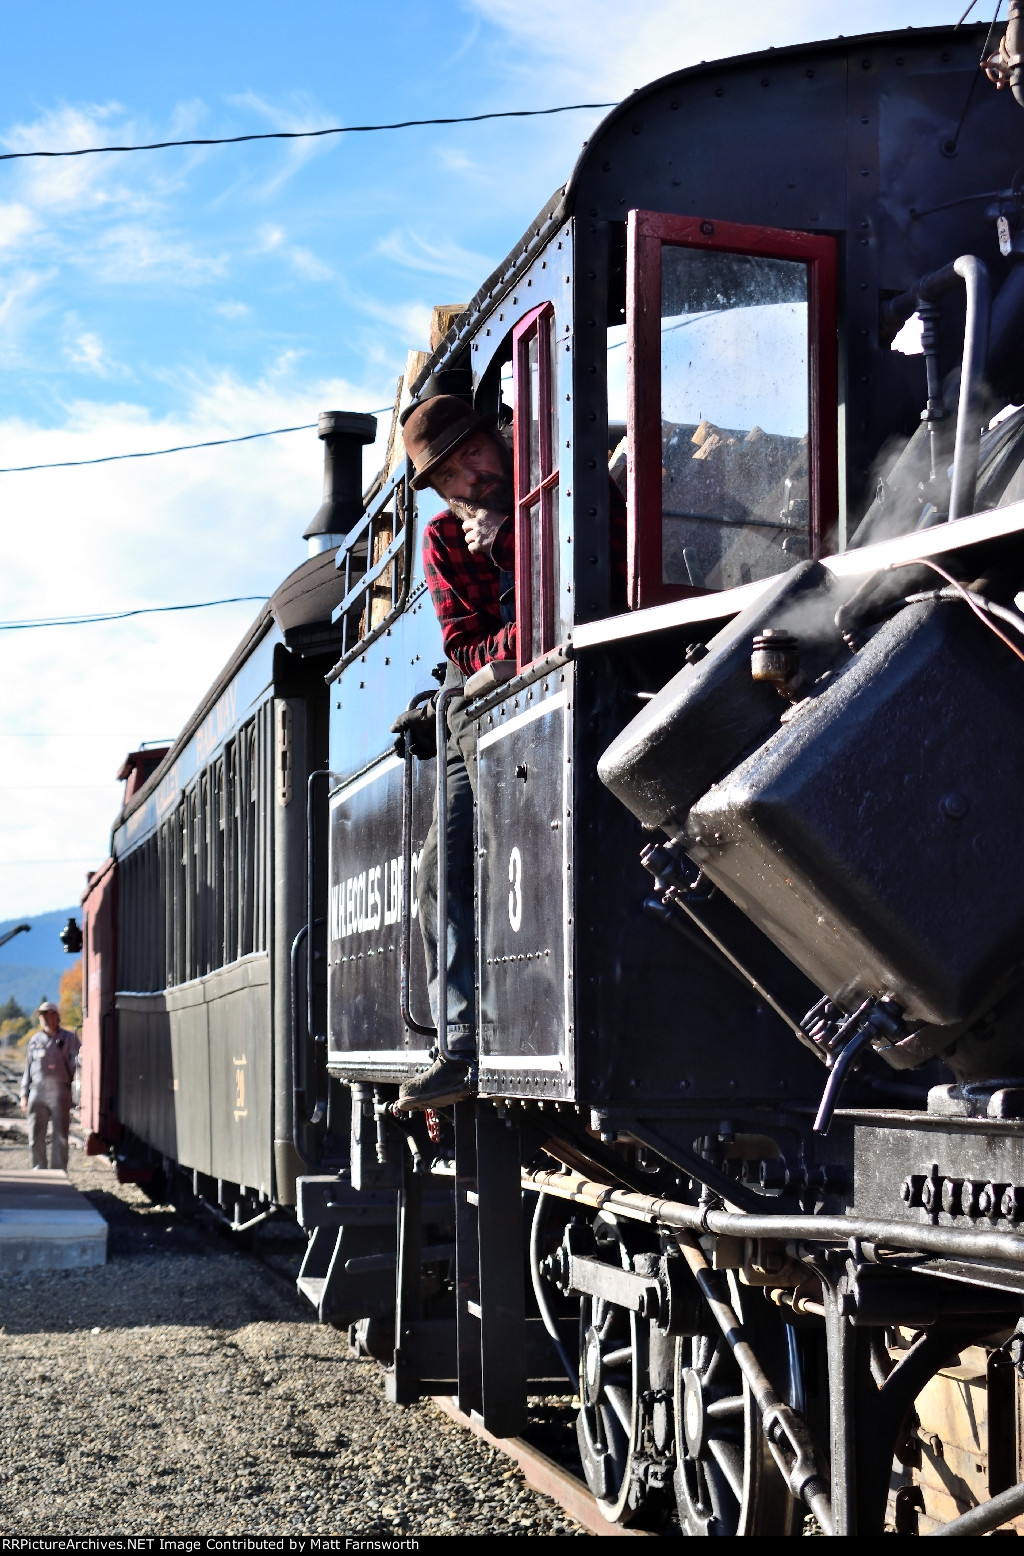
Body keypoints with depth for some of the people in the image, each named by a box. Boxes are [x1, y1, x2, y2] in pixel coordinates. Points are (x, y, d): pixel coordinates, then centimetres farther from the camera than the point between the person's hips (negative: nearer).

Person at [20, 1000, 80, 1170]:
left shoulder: (68, 1038, 8)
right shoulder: (35, 1040, 18)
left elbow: (76, 1060, -3)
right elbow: (28, 1068, 19)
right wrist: (24, 1094, 13)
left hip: (60, 1093, -3)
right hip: (38, 1092, 3)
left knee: (60, 1134, -3)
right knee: (36, 1134, 5)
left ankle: (59, 1168, 1)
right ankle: (39, 1167, 15)